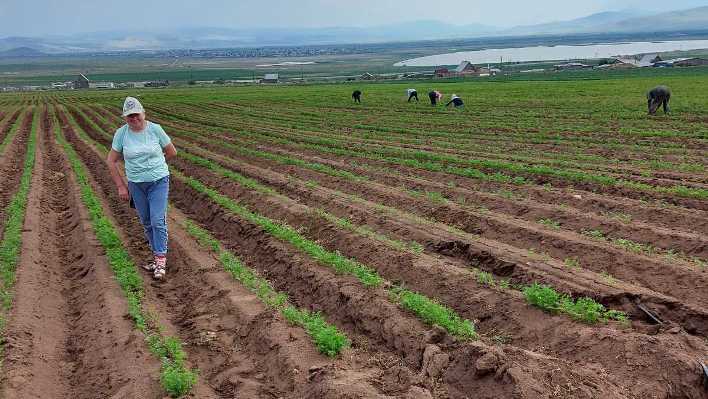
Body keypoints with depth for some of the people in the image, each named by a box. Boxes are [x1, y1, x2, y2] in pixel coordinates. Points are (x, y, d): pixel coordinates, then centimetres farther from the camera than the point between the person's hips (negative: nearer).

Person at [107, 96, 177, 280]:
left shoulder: (155, 129, -10)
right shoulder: (121, 133, -5)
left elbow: (172, 152, 3)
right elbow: (111, 161, 3)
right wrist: (121, 186, 1)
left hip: (159, 182, -3)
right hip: (136, 184, 3)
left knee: (158, 221, -10)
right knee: (147, 222, 12)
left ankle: (160, 260, -4)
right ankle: (157, 255, 26)